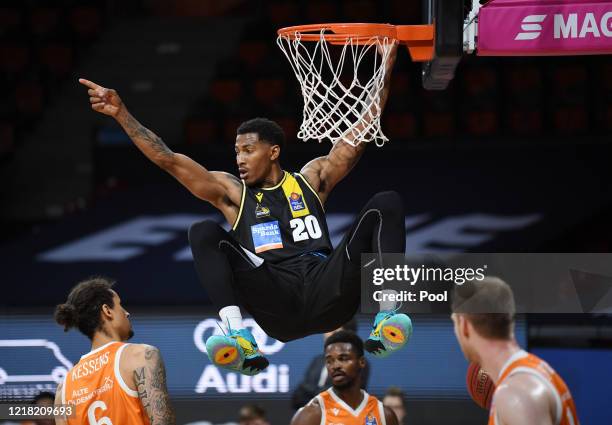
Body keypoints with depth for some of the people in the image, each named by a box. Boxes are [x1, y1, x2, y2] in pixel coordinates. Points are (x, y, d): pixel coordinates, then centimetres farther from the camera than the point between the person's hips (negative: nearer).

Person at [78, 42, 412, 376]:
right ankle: (241, 342, -37)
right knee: (203, 233, -18)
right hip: (276, 303, -1)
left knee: (386, 204, -10)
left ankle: (385, 323, -25)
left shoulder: (312, 178, 20)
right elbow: (168, 160, 8)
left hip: (327, 296, 1)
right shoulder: (231, 191, 16)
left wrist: (385, 71, 8)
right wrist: (121, 114, -1)